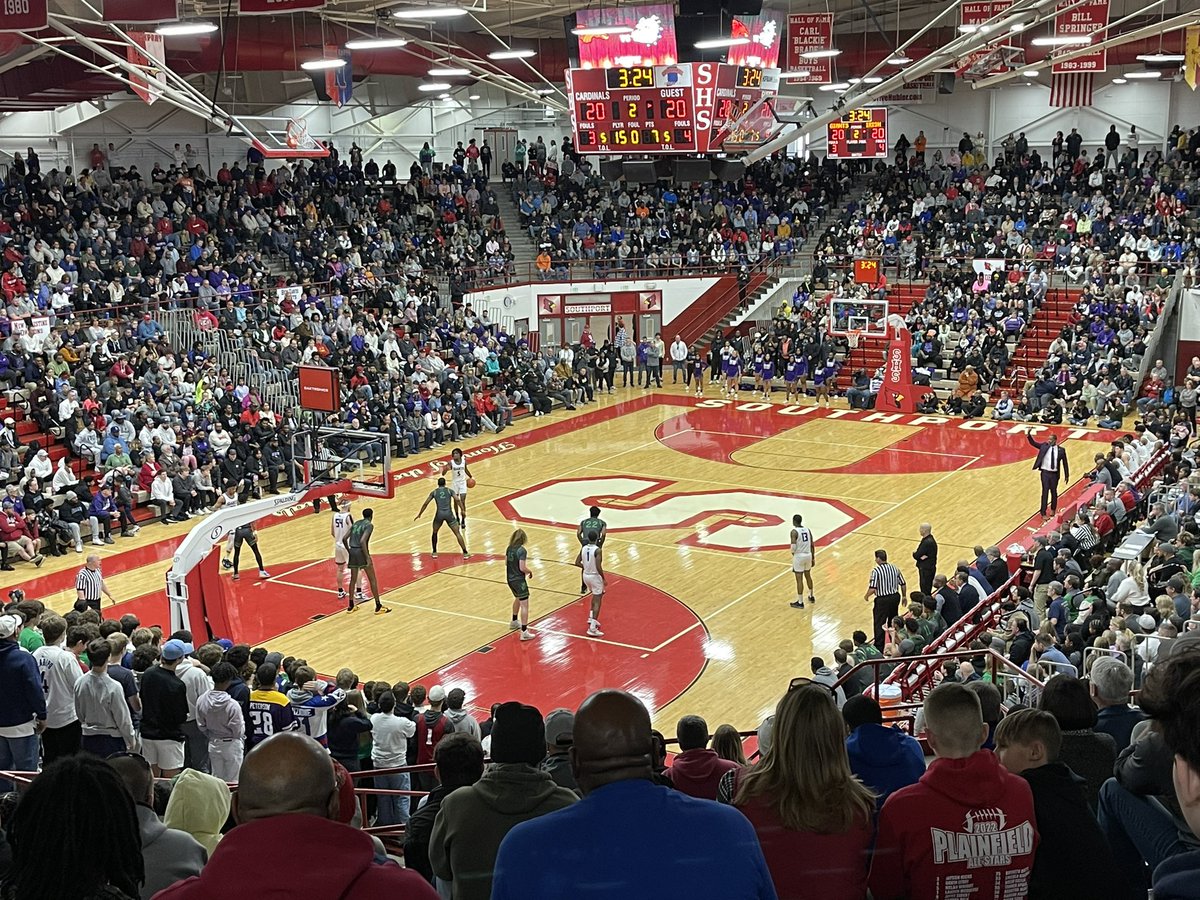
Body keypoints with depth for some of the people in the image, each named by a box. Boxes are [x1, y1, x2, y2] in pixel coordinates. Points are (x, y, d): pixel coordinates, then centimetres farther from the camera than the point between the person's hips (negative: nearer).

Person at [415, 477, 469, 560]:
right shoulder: (449, 490, 11)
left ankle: (434, 553, 26)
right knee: (457, 533, 6)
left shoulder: (434, 492, 12)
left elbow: (425, 504, 9)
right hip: (449, 513, -1)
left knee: (435, 532, 26)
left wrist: (419, 514, 17)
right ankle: (465, 553, 1)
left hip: (439, 514, 1)